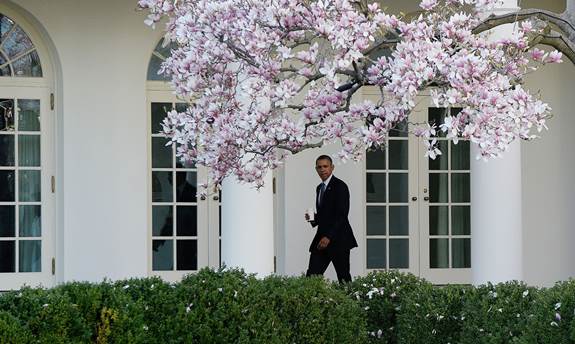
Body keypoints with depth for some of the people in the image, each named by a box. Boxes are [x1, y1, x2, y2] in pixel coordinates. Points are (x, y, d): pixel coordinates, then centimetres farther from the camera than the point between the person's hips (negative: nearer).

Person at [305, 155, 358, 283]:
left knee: (344, 277, -3)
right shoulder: (319, 188, 18)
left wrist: (329, 237, -20)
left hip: (338, 239, -7)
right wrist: (313, 218, 2)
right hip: (321, 238, 7)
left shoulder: (340, 186, -8)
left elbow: (342, 215, -15)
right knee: (312, 275, -4)